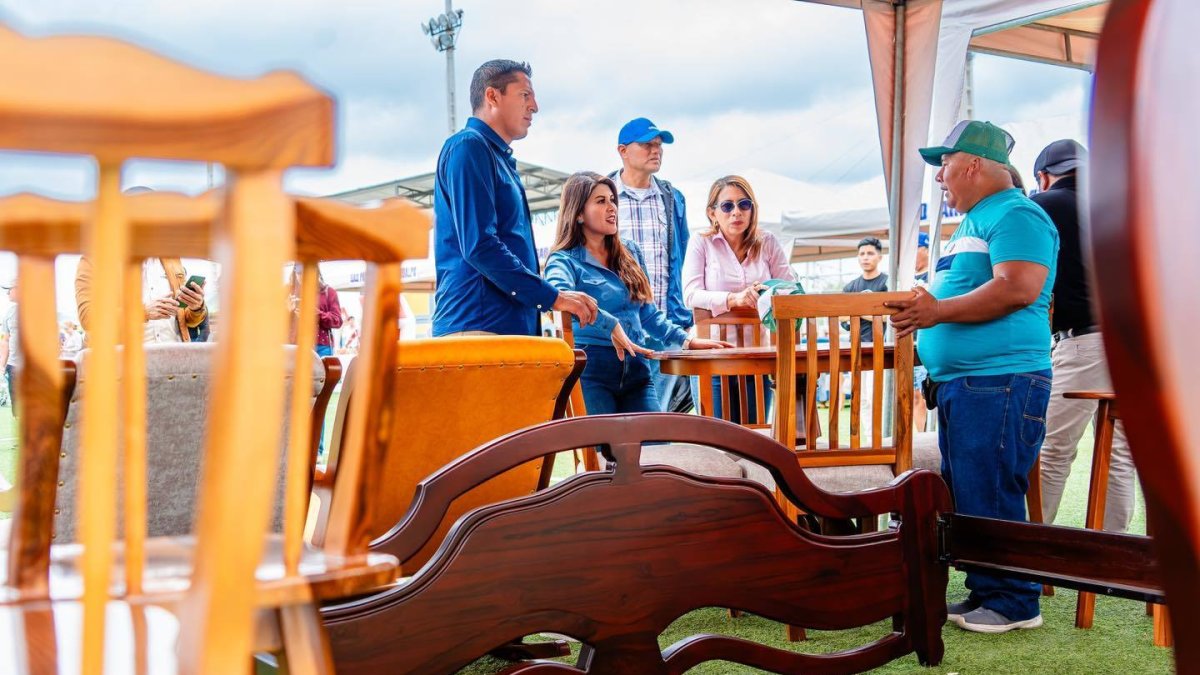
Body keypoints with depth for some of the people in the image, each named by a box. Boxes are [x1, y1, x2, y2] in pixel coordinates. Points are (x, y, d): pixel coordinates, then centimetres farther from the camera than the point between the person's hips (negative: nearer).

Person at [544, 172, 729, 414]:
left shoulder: (631, 252, 19)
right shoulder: (565, 260, -1)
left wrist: (686, 340, 13)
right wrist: (610, 325, -32)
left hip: (636, 369, 5)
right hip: (591, 369, -5)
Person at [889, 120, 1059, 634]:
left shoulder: (1016, 215, -9)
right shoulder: (973, 223, 22)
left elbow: (1018, 288, -23)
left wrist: (940, 311, -21)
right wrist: (922, 310, 16)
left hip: (999, 381, -10)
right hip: (960, 381, 10)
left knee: (990, 496, -7)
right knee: (962, 495, 12)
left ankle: (1015, 603, 3)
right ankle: (984, 592, 22)